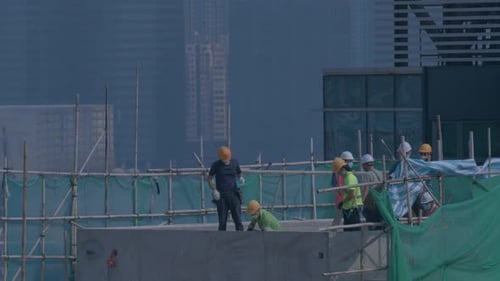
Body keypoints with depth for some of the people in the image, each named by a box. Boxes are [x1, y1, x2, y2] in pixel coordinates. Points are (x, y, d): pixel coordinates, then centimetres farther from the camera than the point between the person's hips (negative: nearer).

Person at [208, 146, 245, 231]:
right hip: (221, 196, -1)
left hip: (233, 195, 1)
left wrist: (241, 178, -10)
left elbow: (239, 174, 15)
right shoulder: (216, 165, -4)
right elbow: (209, 179, 3)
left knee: (238, 220, -5)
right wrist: (214, 190, -13)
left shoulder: (235, 162, 2)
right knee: (222, 221, 0)